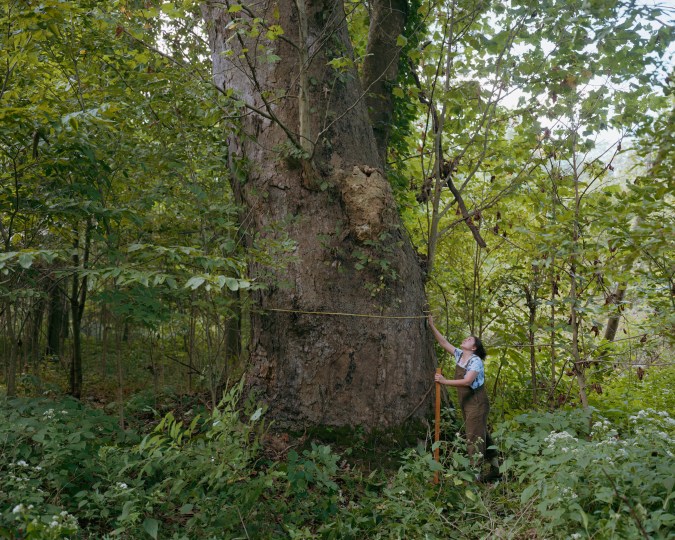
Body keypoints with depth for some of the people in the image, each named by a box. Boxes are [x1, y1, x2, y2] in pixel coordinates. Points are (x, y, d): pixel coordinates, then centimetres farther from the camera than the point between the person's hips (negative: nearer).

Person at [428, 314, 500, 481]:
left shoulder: (476, 361, -17)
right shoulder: (459, 355, 6)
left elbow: (467, 381, -28)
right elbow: (444, 343, 8)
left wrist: (445, 381, -28)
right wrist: (432, 327, 3)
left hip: (477, 403, -8)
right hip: (466, 403, 8)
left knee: (474, 436, -8)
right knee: (481, 434, 15)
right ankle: (494, 467, 26)